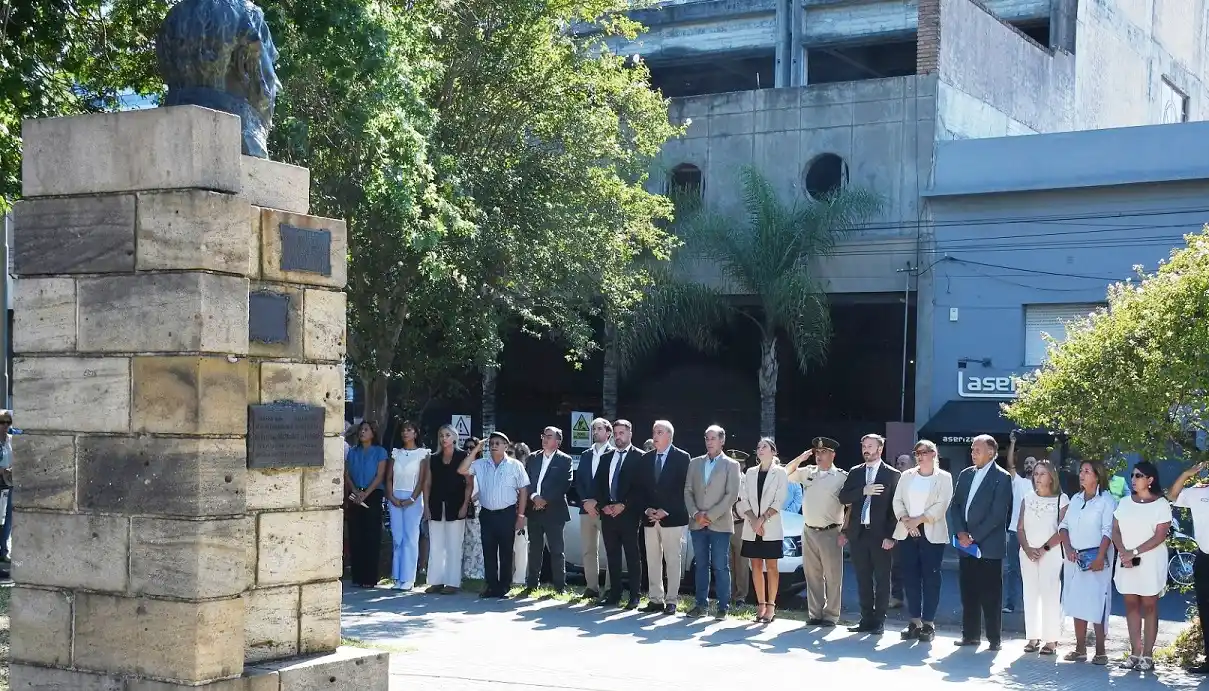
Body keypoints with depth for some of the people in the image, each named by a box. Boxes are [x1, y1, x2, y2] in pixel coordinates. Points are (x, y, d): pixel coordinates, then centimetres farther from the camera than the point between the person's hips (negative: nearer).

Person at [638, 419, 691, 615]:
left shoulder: (682, 457, -2)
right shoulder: (646, 458, 13)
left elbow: (682, 488, -7)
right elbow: (642, 487, 13)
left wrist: (665, 511, -12)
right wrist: (647, 509, -3)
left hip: (672, 517, -5)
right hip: (650, 518, 5)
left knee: (673, 560, -2)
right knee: (652, 561, 6)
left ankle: (671, 601, 2)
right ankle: (655, 599, 12)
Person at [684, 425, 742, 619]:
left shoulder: (731, 465, 1)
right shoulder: (695, 463, 13)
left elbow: (732, 495, -6)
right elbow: (688, 491, 10)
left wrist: (710, 515, -12)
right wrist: (695, 514, -6)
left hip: (720, 524, -4)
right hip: (697, 523, 4)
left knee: (720, 567, -3)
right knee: (701, 565, 8)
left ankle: (723, 607, 2)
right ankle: (701, 604, 12)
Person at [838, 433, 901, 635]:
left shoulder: (892, 475, -1)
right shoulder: (855, 473, 12)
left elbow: (895, 507, -4)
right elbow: (843, 497, 3)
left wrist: (891, 536, -11)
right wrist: (863, 491, -14)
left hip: (880, 534, -4)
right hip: (858, 533, 4)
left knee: (882, 579, 1)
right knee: (863, 579, 8)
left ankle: (879, 621, 6)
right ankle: (866, 619, 15)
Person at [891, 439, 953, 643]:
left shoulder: (944, 478, 1)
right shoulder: (906, 475, 12)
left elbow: (941, 505, -9)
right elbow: (897, 501, 6)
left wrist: (918, 520, -15)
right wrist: (906, 521, -11)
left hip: (932, 534, -3)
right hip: (907, 533, 4)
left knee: (931, 578, -3)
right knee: (910, 578, 3)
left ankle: (929, 623, 2)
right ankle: (915, 621, 10)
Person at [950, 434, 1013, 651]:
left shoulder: (1001, 477, -6)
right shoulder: (965, 475, 13)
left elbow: (998, 514, -12)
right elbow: (956, 505, 13)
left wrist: (974, 536, -13)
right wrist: (961, 533, -2)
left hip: (988, 545, -6)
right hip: (966, 544, 6)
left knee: (990, 594, -1)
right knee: (968, 592, 8)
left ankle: (994, 638, 6)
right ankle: (970, 634, 16)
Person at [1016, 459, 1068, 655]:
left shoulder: (1061, 499, -3)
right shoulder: (1028, 498, 10)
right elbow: (1020, 528, 8)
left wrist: (1043, 548, -12)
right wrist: (1027, 548, -7)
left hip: (1051, 553, -4)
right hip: (1028, 553, 4)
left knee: (1050, 595, -5)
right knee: (1030, 594, 4)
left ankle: (1051, 640, -1)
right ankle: (1033, 638, 8)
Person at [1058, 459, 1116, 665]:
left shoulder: (1106, 500, -4)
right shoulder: (1075, 499, 15)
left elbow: (1108, 532, -11)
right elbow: (1064, 525, 13)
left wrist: (1100, 558, -19)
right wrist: (1068, 548, -4)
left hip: (1095, 559, -6)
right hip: (1074, 559, 6)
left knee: (1096, 604, -7)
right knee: (1076, 603, 7)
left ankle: (1100, 651, -2)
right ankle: (1080, 649, 14)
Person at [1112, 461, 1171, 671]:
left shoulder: (1161, 504, -4)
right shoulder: (1124, 503, 11)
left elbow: (1160, 536, -12)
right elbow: (1115, 531, 8)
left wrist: (1135, 552, -17)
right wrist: (1123, 552, -10)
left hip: (1150, 562, -5)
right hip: (1126, 562, 5)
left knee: (1149, 606, -1)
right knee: (1131, 605, 5)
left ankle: (1148, 655, 0)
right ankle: (1135, 652, 9)